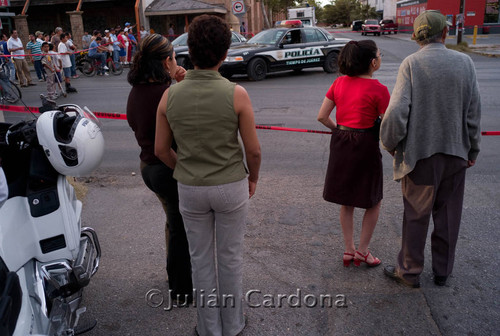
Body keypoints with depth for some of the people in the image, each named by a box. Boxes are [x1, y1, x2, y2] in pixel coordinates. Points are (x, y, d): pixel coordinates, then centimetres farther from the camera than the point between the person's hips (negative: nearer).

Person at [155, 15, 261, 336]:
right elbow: (254, 149, -12)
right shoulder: (236, 94, -17)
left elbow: (161, 148, -1)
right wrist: (253, 178, 8)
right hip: (231, 186, -1)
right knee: (231, 256, 17)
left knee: (202, 258, 18)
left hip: (190, 189, 2)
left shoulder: (170, 95, -10)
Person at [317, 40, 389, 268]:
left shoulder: (340, 83, 2)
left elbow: (322, 116, 3)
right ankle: (362, 251, 20)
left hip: (340, 144, 6)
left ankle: (348, 250, 27)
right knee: (374, 202, 14)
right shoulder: (378, 89, -14)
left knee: (346, 202, 17)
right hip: (365, 146, -6)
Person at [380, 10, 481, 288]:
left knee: (416, 215, 9)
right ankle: (442, 272, 31)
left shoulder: (411, 64, -10)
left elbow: (396, 112, -17)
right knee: (448, 215, 16)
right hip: (455, 152, 3)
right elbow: (474, 113, 1)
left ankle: (410, 272, 24)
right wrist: (472, 150, 11)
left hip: (420, 153, -3)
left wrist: (390, 143, -1)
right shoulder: (464, 62, -1)